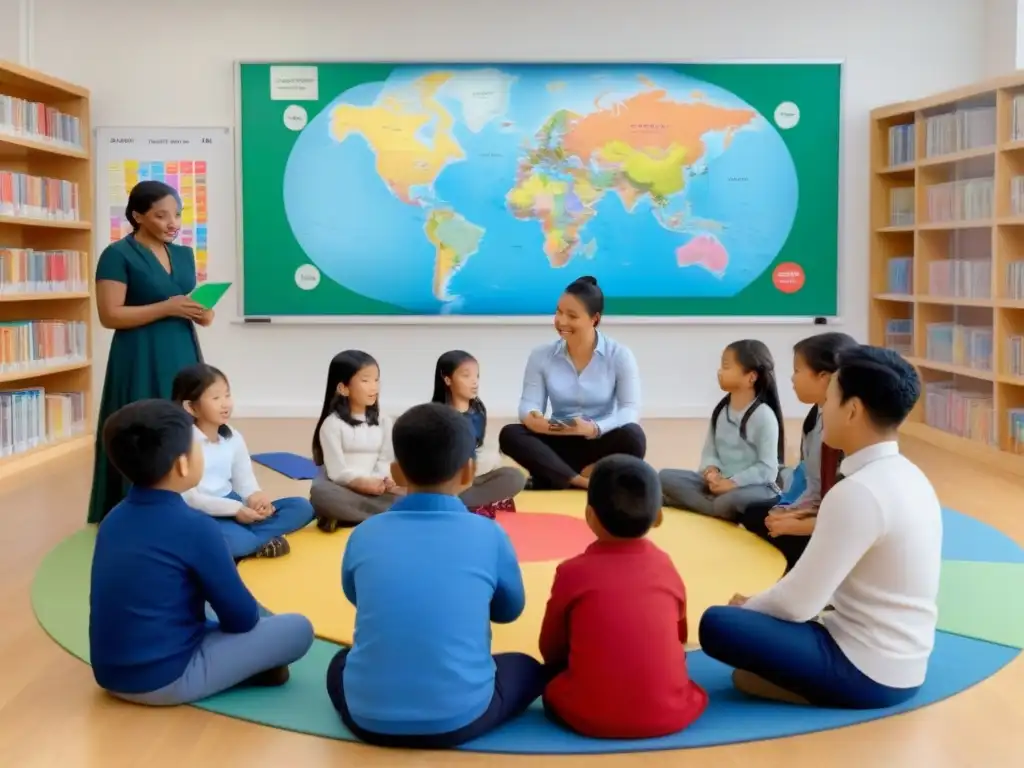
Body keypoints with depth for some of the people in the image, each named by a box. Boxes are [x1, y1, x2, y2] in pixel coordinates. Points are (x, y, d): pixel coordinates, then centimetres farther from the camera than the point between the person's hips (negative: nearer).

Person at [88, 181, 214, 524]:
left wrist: (203, 312, -5)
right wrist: (167, 307, -18)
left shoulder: (184, 255, 14)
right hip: (142, 364, -6)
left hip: (184, 357, 6)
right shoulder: (118, 255, -6)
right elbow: (110, 315, -12)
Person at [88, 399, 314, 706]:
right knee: (298, 629, -1)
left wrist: (210, 622, 19)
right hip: (166, 680, -8)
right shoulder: (195, 527, -18)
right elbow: (242, 618, -9)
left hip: (112, 674, 8)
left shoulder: (113, 519, 4)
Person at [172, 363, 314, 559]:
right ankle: (262, 542, -8)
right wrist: (235, 509, -22)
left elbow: (244, 480, 6)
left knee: (302, 507, -6)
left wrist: (256, 497, -18)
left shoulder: (234, 437, 8)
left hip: (233, 508, 7)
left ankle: (253, 543, -21)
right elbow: (189, 497, -17)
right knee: (237, 540, -40)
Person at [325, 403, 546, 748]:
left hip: (368, 718, 3)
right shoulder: (488, 534, -4)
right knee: (528, 669, 25)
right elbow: (510, 610, 14)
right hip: (459, 719, -2)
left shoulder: (364, 535, 1)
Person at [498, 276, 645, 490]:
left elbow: (631, 409, -14)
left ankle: (558, 480, -27)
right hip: (559, 444, 2)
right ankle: (581, 482, -35)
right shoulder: (541, 356, 3)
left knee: (632, 436, -34)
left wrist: (595, 428, -34)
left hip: (601, 445, -2)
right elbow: (529, 404, -3)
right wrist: (532, 419, -30)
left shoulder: (620, 355, -4)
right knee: (510, 434, -26)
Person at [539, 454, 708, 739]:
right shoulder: (665, 566, 6)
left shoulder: (572, 571, -1)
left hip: (590, 717, -2)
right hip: (670, 714, 2)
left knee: (555, 668, 23)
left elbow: (550, 651, 10)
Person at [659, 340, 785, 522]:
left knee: (733, 500, -42)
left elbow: (767, 469, -15)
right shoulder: (721, 409, 8)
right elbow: (710, 450, 9)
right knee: (666, 477, -10)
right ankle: (722, 510, -20)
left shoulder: (763, 415, -12)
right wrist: (711, 470, -12)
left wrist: (733, 483, -22)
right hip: (719, 482, 8)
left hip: (754, 487, -7)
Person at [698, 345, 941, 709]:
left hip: (868, 672, -9)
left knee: (717, 624, -12)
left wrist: (748, 607, 1)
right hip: (901, 664, 9)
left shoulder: (858, 491, -23)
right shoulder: (910, 477, 6)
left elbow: (799, 603, -19)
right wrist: (759, 605, 10)